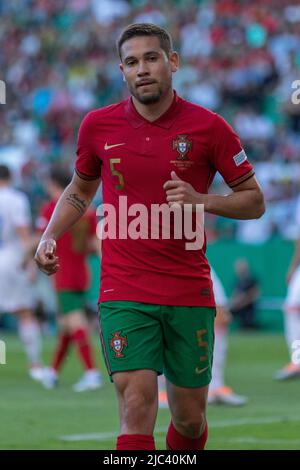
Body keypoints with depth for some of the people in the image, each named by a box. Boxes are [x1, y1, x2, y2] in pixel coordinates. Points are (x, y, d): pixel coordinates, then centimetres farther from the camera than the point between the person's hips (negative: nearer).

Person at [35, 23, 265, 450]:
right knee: (137, 406, -17)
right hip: (124, 293, 0)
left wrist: (200, 200, -13)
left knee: (190, 418, 8)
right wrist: (49, 237, 6)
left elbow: (254, 201, 4)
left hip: (190, 293, 0)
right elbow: (80, 190, 22)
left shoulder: (208, 127, -3)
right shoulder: (98, 125, 3)